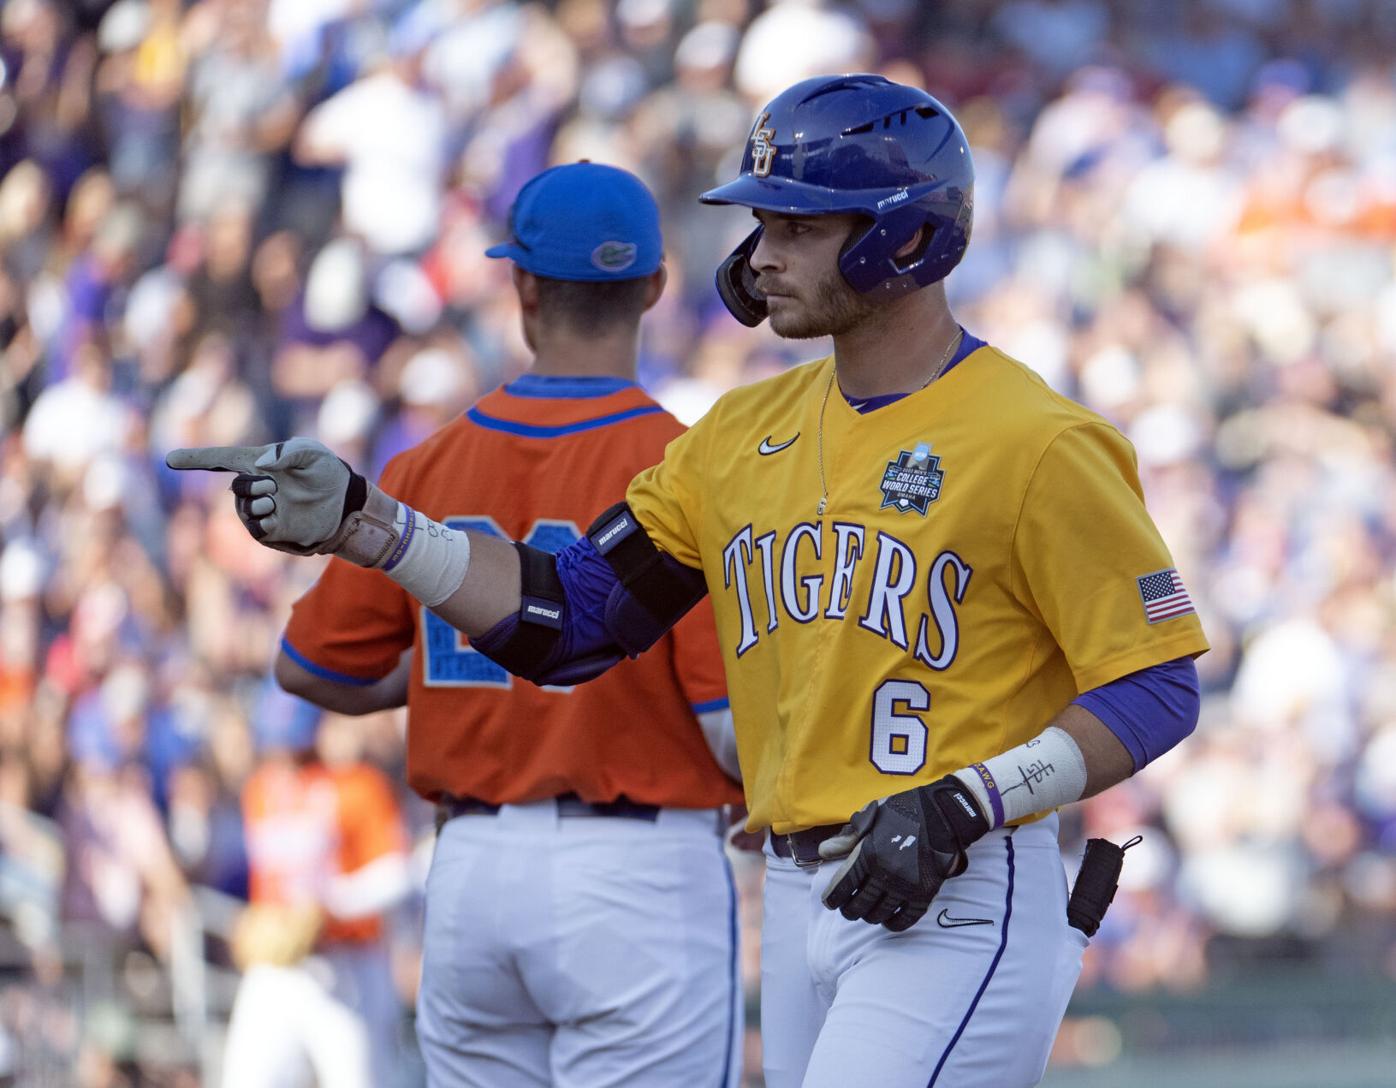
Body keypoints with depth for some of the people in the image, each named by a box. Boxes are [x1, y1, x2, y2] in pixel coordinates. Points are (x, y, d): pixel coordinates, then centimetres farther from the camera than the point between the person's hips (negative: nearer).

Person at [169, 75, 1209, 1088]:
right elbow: (563, 615, 10)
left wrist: (966, 804, -20)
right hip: (796, 898, 7)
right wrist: (359, 522, 0)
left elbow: (1155, 689, -11)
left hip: (958, 904, -7)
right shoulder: (743, 435, 12)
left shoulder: (1037, 445, -10)